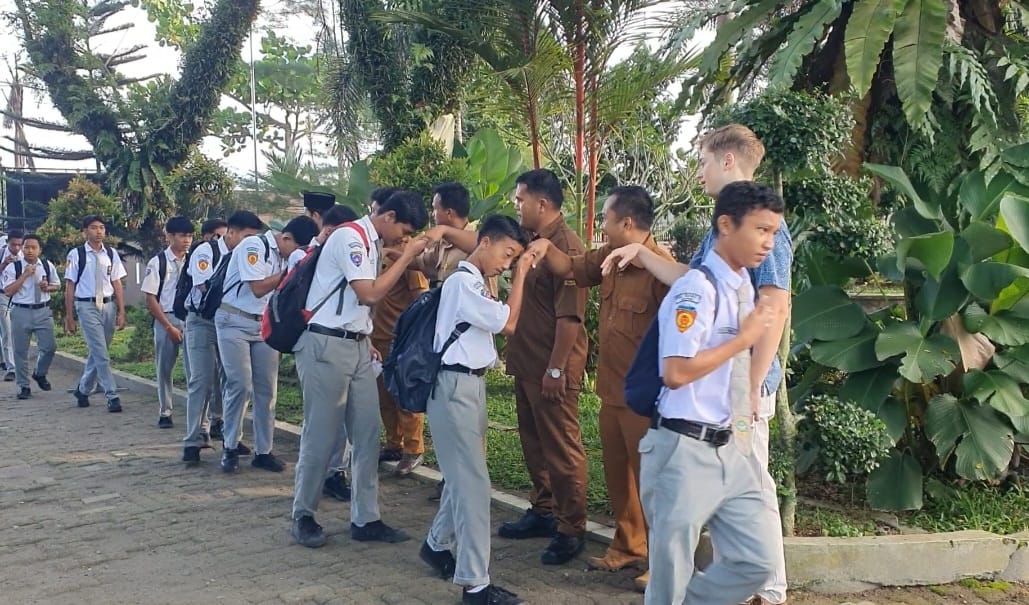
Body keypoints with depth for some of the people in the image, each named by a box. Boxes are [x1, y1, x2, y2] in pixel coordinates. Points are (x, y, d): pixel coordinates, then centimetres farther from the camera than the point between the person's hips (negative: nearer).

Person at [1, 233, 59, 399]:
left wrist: (47, 287, -7)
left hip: (43, 311, 2)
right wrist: (24, 275, -19)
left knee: (49, 346, 0)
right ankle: (23, 386, 18)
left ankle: (40, 374, 29)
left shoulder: (48, 266, 3)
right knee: (21, 351, 6)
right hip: (21, 312, -2)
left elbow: (57, 285, 16)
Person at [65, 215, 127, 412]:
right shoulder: (76, 254, -3)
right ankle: (112, 396, -6)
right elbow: (70, 287, 0)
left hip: (108, 305, 4)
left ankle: (83, 389, 34)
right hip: (87, 306, -4)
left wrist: (121, 312, 3)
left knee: (96, 352, 14)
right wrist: (69, 316, 0)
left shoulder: (111, 254, 6)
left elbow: (117, 284, 8)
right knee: (101, 353, -9)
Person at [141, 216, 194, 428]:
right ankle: (164, 412, 23)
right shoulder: (157, 262, -3)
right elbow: (150, 298, -4)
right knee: (164, 368, 9)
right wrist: (169, 326, -8)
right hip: (165, 319, -1)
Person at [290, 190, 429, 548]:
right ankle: (303, 515, 16)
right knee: (321, 434, 0)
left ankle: (365, 519, 13)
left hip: (355, 345, 9)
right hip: (326, 345, -9)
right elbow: (370, 294, -21)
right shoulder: (351, 237, -14)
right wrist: (408, 255, -15)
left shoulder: (370, 241, 13)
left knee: (367, 433, 6)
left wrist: (364, 340, 13)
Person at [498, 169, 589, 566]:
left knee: (561, 448, 0)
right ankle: (542, 511, 31)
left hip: (552, 368, -9)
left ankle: (571, 529, 10)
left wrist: (555, 369, -21)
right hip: (527, 363, 9)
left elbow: (569, 315, -21)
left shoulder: (565, 246, -16)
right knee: (533, 443, 17)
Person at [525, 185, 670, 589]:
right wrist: (547, 248, 1)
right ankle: (627, 546, 36)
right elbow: (571, 269, 18)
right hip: (611, 390, 9)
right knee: (617, 474, 19)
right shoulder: (608, 256, 5)